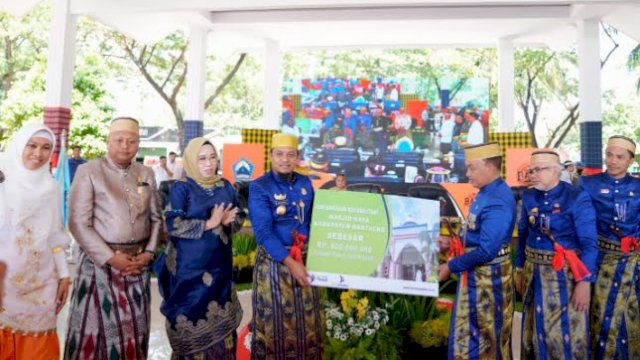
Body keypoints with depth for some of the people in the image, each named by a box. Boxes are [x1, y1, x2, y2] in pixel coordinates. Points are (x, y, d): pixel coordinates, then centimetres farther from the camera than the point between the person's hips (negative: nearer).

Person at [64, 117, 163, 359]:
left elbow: (156, 218, 10)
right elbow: (78, 224, -11)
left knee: (134, 327, 13)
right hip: (100, 261, -4)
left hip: (138, 261, 4)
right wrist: (111, 258, -14)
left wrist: (149, 252, -3)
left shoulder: (146, 174, 7)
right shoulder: (88, 171, -6)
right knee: (96, 326, 6)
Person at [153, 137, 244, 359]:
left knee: (219, 320, 13)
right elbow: (174, 225, -17)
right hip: (189, 267, -4)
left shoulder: (226, 187, 5)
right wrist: (209, 223, -17)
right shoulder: (181, 188, -7)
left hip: (219, 266, 4)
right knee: (192, 319, 7)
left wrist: (227, 221, -13)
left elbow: (239, 218, 9)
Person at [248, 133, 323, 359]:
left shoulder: (305, 183, 5)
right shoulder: (259, 187, -10)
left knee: (307, 319, 14)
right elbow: (263, 231, -18)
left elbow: (313, 220, 10)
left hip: (305, 258, 5)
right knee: (275, 321, 7)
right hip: (274, 261, -4)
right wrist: (289, 262, -22)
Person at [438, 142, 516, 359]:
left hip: (489, 276, -9)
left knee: (487, 337, 10)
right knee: (469, 333, 22)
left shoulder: (498, 201, -25)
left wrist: (451, 266, -20)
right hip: (477, 273, 9)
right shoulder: (488, 193, 5)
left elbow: (486, 251, -28)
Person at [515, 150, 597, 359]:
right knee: (535, 329, 18)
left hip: (564, 273, -5)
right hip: (533, 271, 5)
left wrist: (584, 281, -16)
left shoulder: (577, 198, -11)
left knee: (566, 332, 5)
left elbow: (588, 244, -13)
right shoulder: (528, 196, 5)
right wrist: (520, 269, 12)